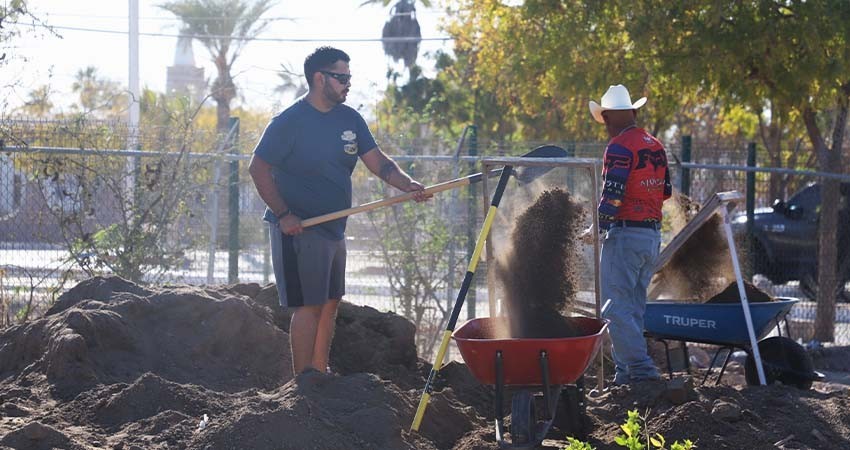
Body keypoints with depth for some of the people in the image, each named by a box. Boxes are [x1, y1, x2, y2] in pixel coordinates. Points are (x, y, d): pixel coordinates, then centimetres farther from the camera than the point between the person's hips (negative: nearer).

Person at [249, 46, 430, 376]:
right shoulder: (289, 122, -14)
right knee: (308, 305, -8)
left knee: (330, 302, 14)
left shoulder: (350, 120, 7)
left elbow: (377, 162, 3)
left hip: (333, 228, 8)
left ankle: (320, 374, 24)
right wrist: (283, 214, -19)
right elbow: (258, 168, -12)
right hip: (299, 229, -8)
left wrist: (407, 185, -15)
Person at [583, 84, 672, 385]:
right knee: (635, 306, 13)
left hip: (625, 234, -9)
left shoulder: (619, 147, -12)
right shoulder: (655, 146, 13)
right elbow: (666, 190, 18)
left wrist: (598, 228, -10)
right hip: (653, 234, 9)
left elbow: (612, 194, -18)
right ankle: (627, 369, 14)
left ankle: (639, 366, -16)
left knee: (616, 306, -8)